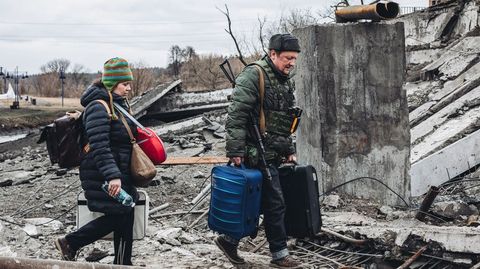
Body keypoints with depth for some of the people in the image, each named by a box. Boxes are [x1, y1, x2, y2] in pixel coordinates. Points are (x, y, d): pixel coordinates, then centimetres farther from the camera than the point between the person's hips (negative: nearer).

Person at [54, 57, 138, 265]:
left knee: (126, 216, 8)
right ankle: (70, 243, 8)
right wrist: (112, 176, -32)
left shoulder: (120, 103, 13)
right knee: (116, 217, -5)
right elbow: (99, 146, -26)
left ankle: (123, 263, 17)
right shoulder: (99, 107, -18)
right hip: (101, 176, -9)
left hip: (119, 172, 9)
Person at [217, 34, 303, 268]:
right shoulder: (254, 75, -12)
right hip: (257, 153, -9)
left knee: (258, 203, 12)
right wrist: (235, 151, -22)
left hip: (273, 155, 9)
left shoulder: (286, 82, 17)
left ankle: (229, 240, 25)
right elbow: (236, 115, -19)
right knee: (275, 204, -4)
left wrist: (290, 150, 23)